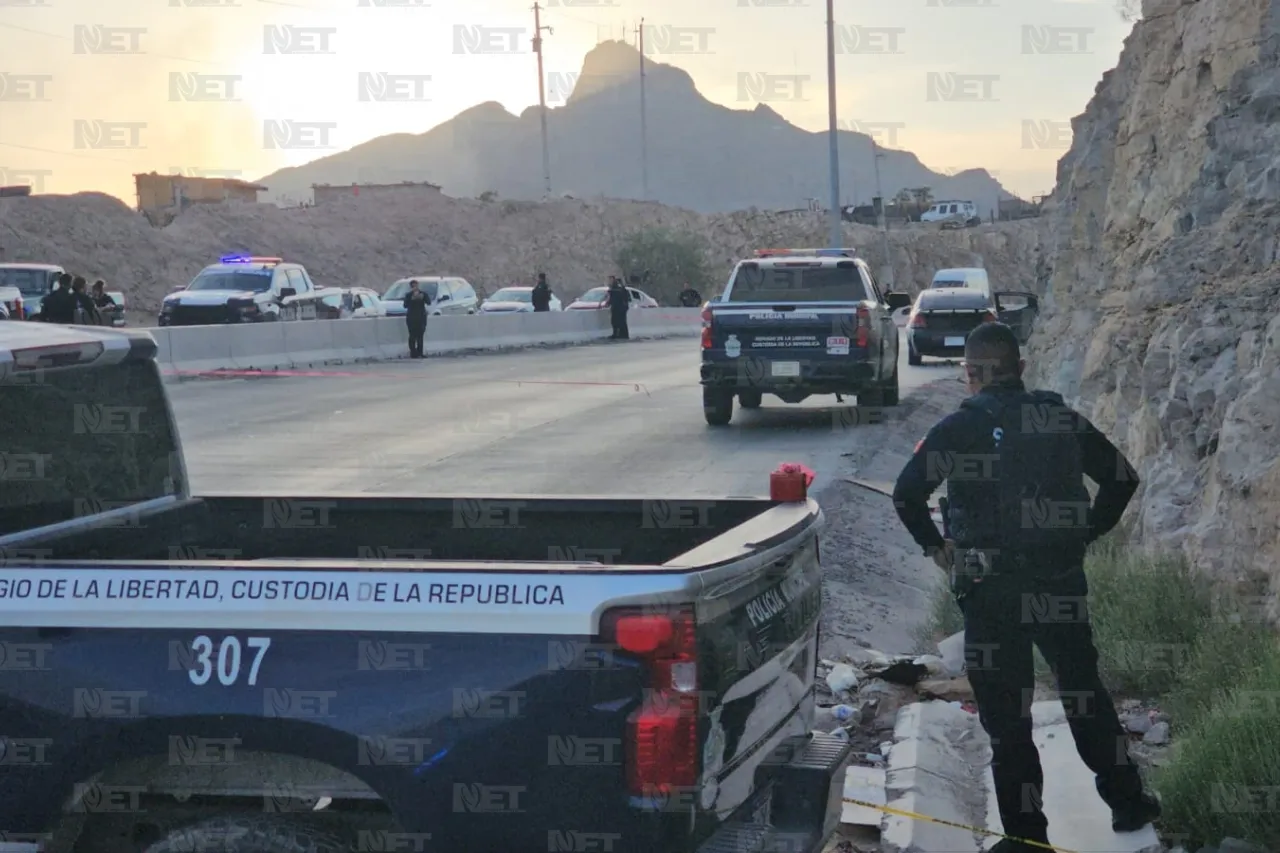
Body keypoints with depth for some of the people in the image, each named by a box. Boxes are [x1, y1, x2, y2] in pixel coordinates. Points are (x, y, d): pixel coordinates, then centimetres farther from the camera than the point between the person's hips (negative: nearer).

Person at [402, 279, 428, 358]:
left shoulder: (422, 294, 8)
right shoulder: (408, 295, 3)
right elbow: (405, 305, -10)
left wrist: (423, 297, -20)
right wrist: (412, 299, -21)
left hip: (421, 317, 3)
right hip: (412, 318, -2)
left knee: (420, 336, 3)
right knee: (413, 336, -8)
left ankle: (419, 353, 6)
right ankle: (413, 353, -8)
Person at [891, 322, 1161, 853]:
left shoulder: (960, 427, -7)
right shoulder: (1063, 420, 3)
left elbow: (907, 492, -13)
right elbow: (1122, 478, 9)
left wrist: (934, 545, 1)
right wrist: (1087, 532, 15)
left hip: (991, 589, -3)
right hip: (1063, 585, 4)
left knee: (1006, 712, 6)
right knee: (1084, 694, 22)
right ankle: (1127, 801, 31)